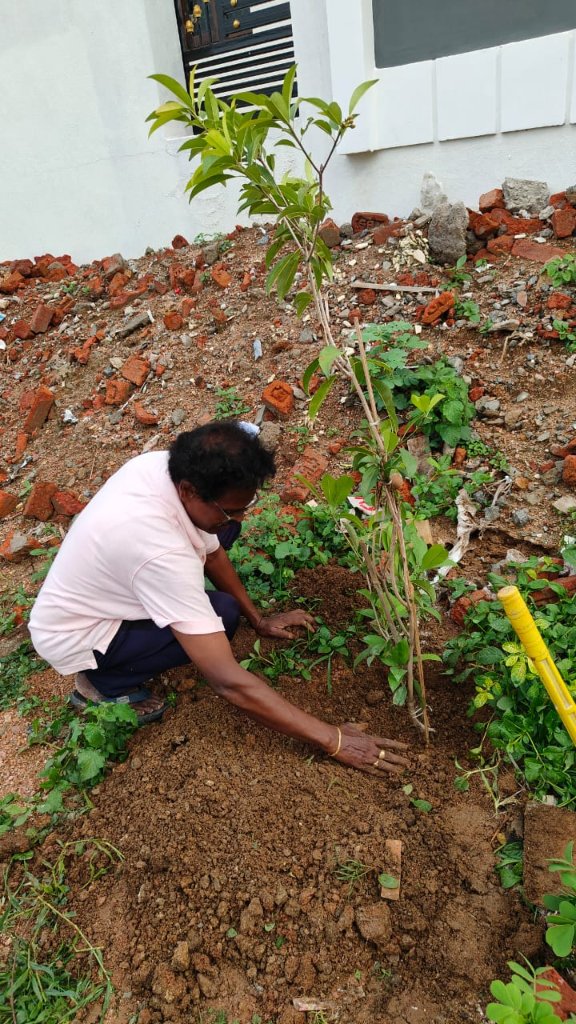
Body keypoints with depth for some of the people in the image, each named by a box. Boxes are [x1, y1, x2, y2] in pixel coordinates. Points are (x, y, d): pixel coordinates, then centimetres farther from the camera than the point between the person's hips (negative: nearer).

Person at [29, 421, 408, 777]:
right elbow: (229, 681, -37)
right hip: (72, 637, -7)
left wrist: (258, 618, 7)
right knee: (221, 615, -23)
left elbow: (211, 550, 2)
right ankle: (104, 682, -2)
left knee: (219, 531, -5)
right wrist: (332, 739, -30)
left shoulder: (166, 465, -17)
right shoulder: (162, 554, -40)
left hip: (95, 589, 7)